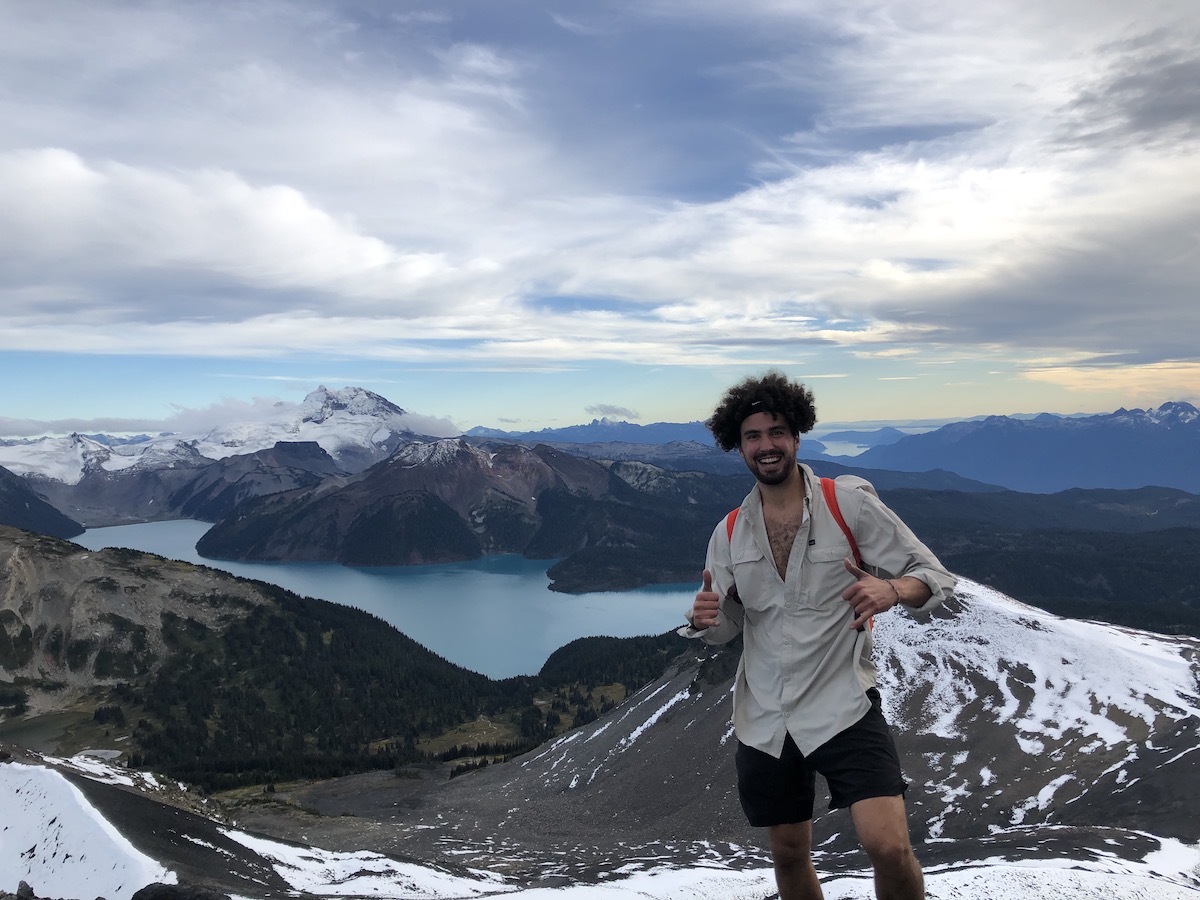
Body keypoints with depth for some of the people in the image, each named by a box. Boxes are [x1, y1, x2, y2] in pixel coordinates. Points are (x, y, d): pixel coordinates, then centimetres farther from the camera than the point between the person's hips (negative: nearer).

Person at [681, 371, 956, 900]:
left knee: (889, 848, -18)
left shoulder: (849, 502, -7)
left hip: (842, 707, -4)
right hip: (764, 721, 4)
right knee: (789, 856, 16)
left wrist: (892, 590, -28)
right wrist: (703, 620, -12)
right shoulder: (729, 533, 5)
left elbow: (935, 577, -6)